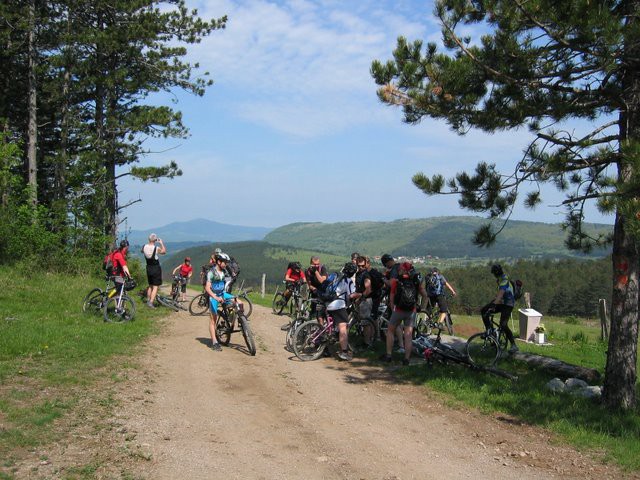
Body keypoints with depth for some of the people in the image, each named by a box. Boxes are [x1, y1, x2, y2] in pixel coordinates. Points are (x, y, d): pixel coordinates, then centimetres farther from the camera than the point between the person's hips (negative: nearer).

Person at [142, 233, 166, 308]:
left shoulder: (144, 247, -8)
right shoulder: (157, 248, -20)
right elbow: (164, 251, 1)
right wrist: (161, 243, 9)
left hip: (148, 268, 5)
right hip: (156, 268, -5)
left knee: (150, 285, 22)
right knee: (155, 286, 0)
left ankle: (148, 300, 30)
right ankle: (151, 302, -8)